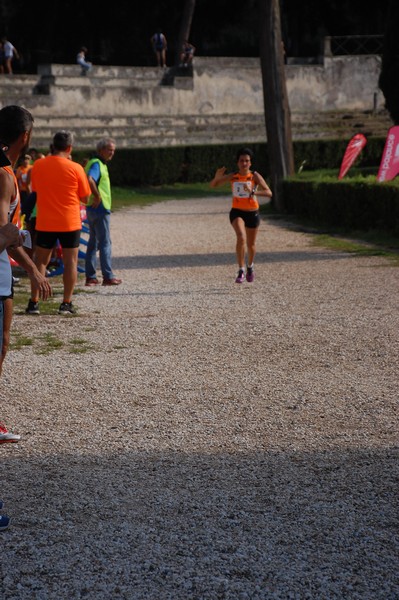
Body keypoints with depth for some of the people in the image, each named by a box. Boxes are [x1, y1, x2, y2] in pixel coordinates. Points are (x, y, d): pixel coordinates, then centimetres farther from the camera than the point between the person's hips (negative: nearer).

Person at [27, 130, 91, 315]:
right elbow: (85, 198, -1)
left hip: (45, 223, 3)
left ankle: (33, 303, 6)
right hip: (69, 223, -2)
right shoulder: (75, 168, -8)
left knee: (40, 261, 10)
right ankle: (66, 304, 3)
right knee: (70, 261, 5)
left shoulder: (37, 166, 1)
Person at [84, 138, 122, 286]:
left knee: (93, 242, 11)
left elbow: (90, 180, 28)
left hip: (93, 209, 10)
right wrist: (97, 196, -25)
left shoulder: (98, 163, 16)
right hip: (100, 208, -10)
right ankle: (108, 276, -2)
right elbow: (90, 180, -34)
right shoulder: (97, 164, -15)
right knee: (105, 243, -5)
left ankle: (90, 277, 13)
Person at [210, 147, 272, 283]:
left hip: (252, 213, 0)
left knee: (251, 245, 15)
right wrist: (217, 177, -18)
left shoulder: (255, 176, -11)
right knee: (241, 237, -27)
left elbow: (269, 193, -21)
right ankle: (241, 271, -22)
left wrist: (253, 192, -36)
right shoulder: (232, 176, -3)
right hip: (237, 212, 0)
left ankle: (250, 266, 46)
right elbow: (213, 185, 4)